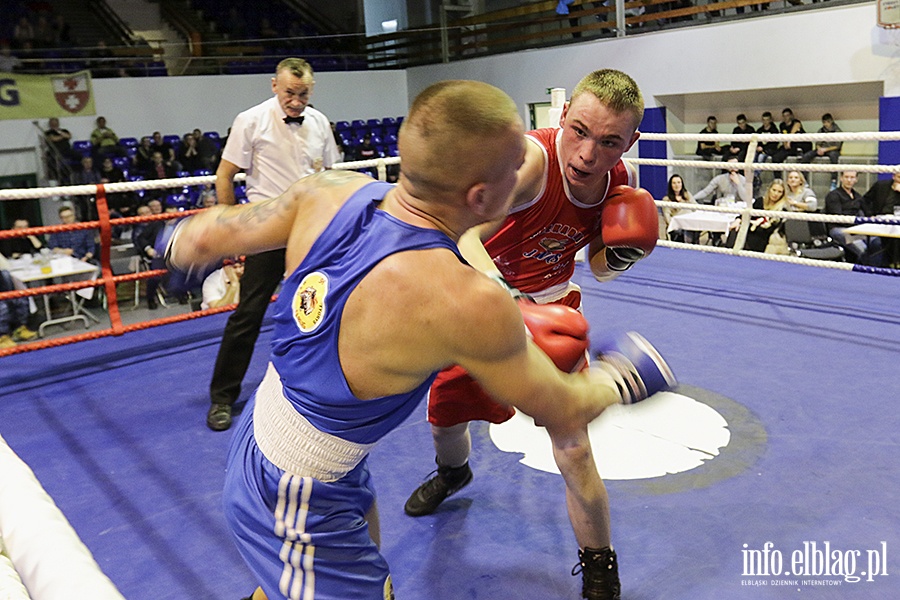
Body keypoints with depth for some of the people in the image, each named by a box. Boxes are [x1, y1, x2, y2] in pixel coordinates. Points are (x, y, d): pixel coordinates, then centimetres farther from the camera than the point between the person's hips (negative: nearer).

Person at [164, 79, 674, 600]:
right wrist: (619, 378, 6)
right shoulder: (470, 303, -33)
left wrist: (179, 247, 23)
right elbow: (564, 414, -15)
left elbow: (207, 235, -2)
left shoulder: (333, 193, -16)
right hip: (297, 505, -8)